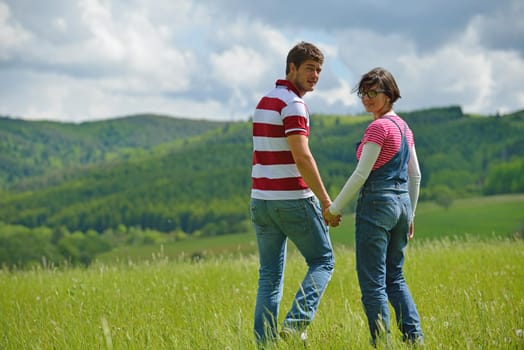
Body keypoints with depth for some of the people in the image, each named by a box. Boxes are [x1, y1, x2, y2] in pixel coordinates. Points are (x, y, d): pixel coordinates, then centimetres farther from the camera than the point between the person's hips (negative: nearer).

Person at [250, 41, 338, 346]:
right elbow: (301, 157, -21)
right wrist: (326, 200, -17)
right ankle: (297, 322, -11)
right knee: (322, 261, 5)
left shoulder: (264, 101, 16)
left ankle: (265, 341, 5)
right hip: (293, 199, -8)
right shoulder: (293, 104, -12)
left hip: (261, 200, 8)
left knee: (270, 275, 9)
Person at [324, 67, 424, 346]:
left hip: (376, 203, -9)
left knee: (372, 282, -3)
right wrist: (409, 215, 23)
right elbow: (415, 176, 17)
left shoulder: (379, 127, -13)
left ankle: (381, 342, -3)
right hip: (402, 203, 9)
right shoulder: (404, 127, 13)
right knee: (394, 278, 16)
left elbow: (361, 174, -15)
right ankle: (415, 337, 8)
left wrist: (335, 208, -8)